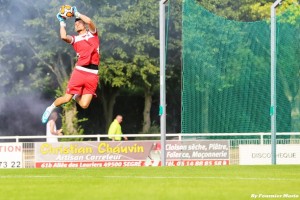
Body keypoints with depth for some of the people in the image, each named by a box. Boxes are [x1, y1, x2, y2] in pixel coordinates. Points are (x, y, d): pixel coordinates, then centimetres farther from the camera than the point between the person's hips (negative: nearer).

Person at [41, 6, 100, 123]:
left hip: (92, 75, 0)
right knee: (66, 98, -6)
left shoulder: (92, 34, 14)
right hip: (79, 71, 0)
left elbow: (89, 21, -6)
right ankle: (50, 108, 24)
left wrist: (77, 13, 7)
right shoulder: (75, 39, 12)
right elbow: (64, 37, -10)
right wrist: (62, 22, 4)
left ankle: (75, 96, 29)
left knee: (84, 105, -6)